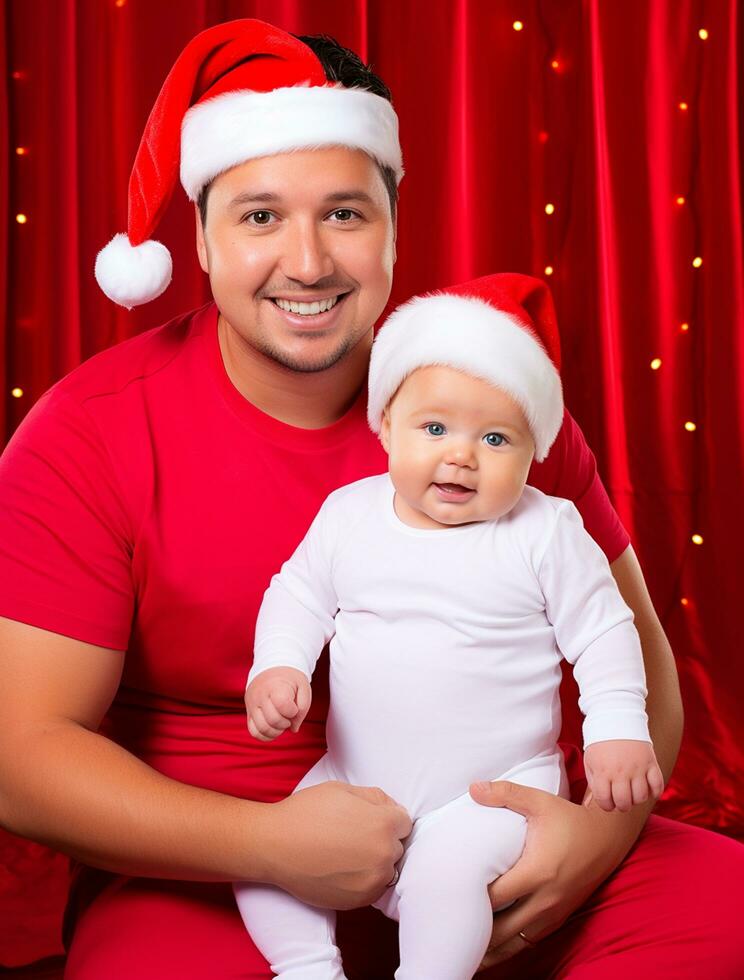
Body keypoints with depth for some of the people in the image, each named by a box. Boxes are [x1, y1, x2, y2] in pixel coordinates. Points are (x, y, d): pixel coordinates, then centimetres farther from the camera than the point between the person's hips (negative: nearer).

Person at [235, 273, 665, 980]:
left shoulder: (546, 533, -8)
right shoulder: (347, 513, 0)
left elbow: (602, 631, -1)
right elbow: (299, 595, 10)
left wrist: (618, 729, -12)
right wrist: (276, 668, -7)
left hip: (493, 788, -4)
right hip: (352, 782, 4)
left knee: (445, 873, -29)